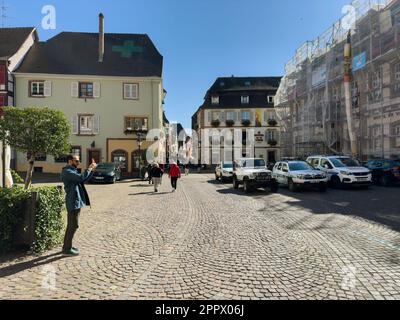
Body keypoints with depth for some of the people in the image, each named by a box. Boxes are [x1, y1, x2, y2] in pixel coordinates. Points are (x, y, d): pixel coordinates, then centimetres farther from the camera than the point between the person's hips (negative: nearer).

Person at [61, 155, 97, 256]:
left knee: (72, 225, 17)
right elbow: (81, 177, -28)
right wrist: (90, 169, -16)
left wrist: (92, 170, 7)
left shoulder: (72, 171, 16)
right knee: (73, 226, -5)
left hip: (77, 201, 10)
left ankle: (67, 246, 28)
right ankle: (67, 249, 5)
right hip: (73, 202, -10)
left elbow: (83, 180, 17)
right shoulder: (67, 171, -15)